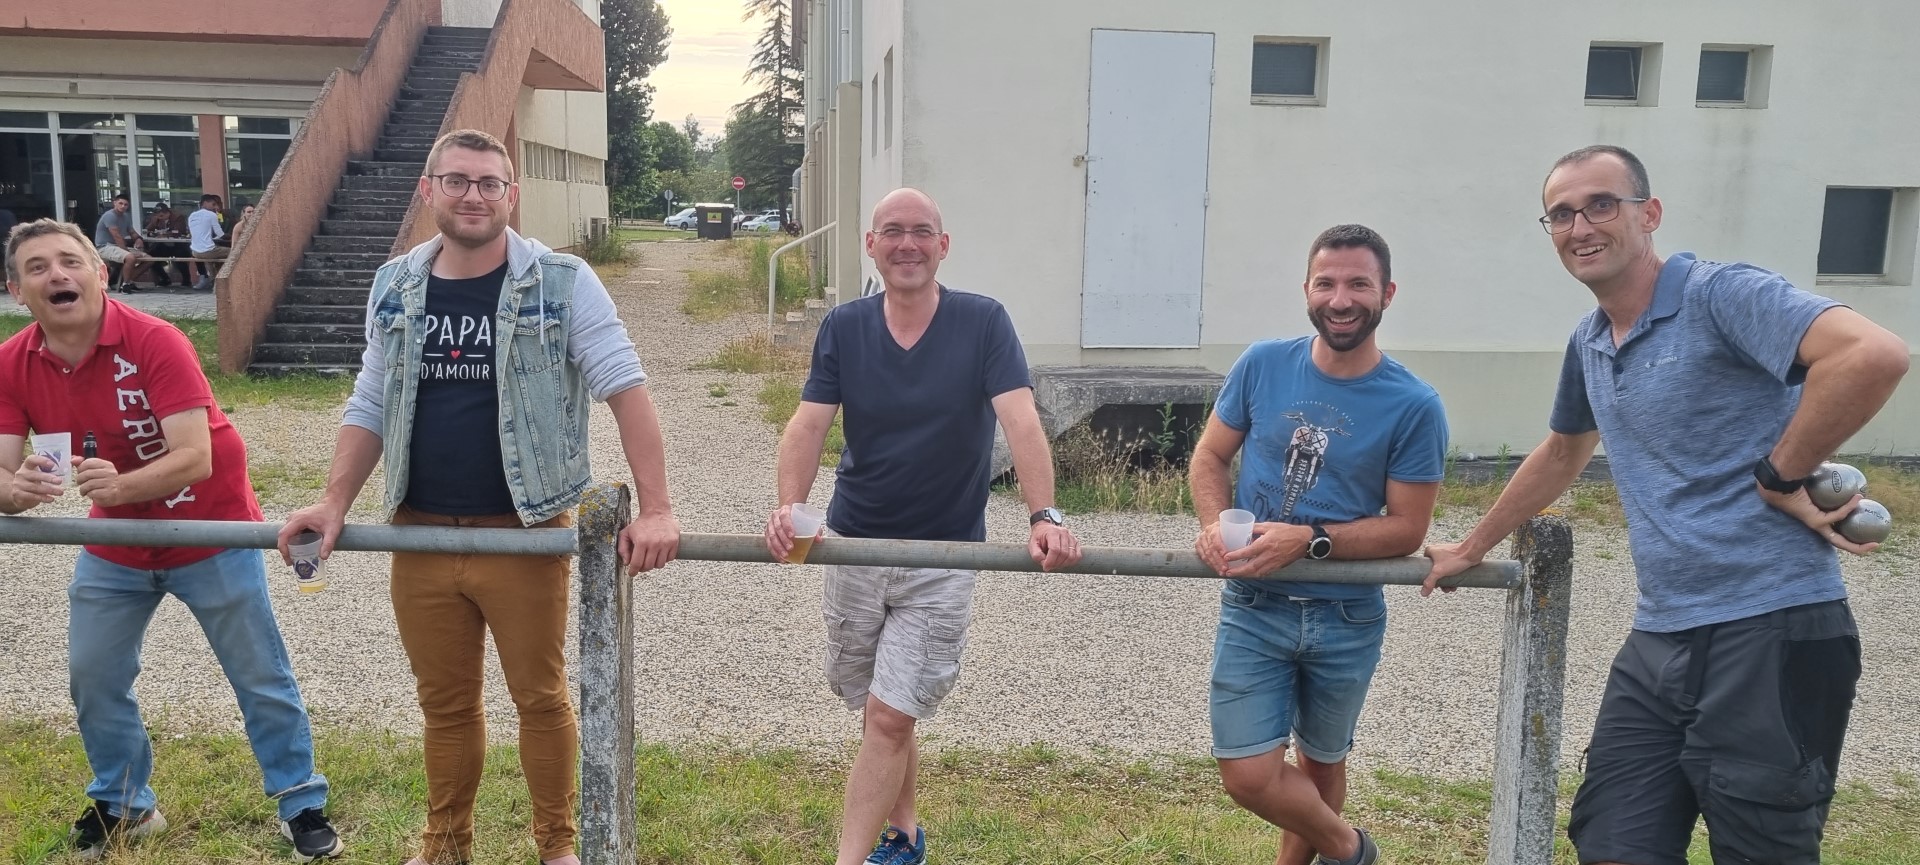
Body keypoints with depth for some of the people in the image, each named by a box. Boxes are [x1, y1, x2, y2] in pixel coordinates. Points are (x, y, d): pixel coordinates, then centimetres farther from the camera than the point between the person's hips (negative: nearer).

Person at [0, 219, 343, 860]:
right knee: (93, 678, 11)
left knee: (261, 677, 3)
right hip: (115, 547, 5)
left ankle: (302, 806, 17)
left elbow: (195, 458, -31)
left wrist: (119, 485, -48)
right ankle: (124, 806, 33)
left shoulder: (155, 343, -25)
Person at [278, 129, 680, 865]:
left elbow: (626, 388, -15)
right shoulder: (395, 287, 5)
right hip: (419, 536, 4)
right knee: (445, 701, 17)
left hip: (524, 535, -4)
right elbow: (370, 406, 12)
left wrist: (654, 509, -24)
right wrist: (334, 502, 0)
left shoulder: (561, 283, -9)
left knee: (540, 697, 10)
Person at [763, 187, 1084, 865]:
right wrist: (789, 506, -28)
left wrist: (1045, 515, -35)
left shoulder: (983, 322, -10)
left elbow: (1021, 421, -20)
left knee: (890, 718, -7)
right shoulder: (843, 327, -2)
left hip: (944, 556, -3)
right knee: (881, 711, 16)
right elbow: (809, 424, -10)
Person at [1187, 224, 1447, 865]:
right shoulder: (1262, 365, -6)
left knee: (1321, 761, 19)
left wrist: (1309, 540, -23)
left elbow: (1406, 528, -9)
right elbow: (1209, 457, 5)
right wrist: (1215, 525, -16)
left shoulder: (1413, 405, -11)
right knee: (1249, 776, -3)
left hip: (1347, 618, -1)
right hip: (1253, 607, 1)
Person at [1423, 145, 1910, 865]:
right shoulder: (1588, 344, 14)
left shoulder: (1719, 295, -10)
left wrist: (1779, 477, -16)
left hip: (1770, 634, -7)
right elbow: (1563, 453, 31)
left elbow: (1875, 354, -25)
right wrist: (1469, 550, 37)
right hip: (1657, 641, 7)